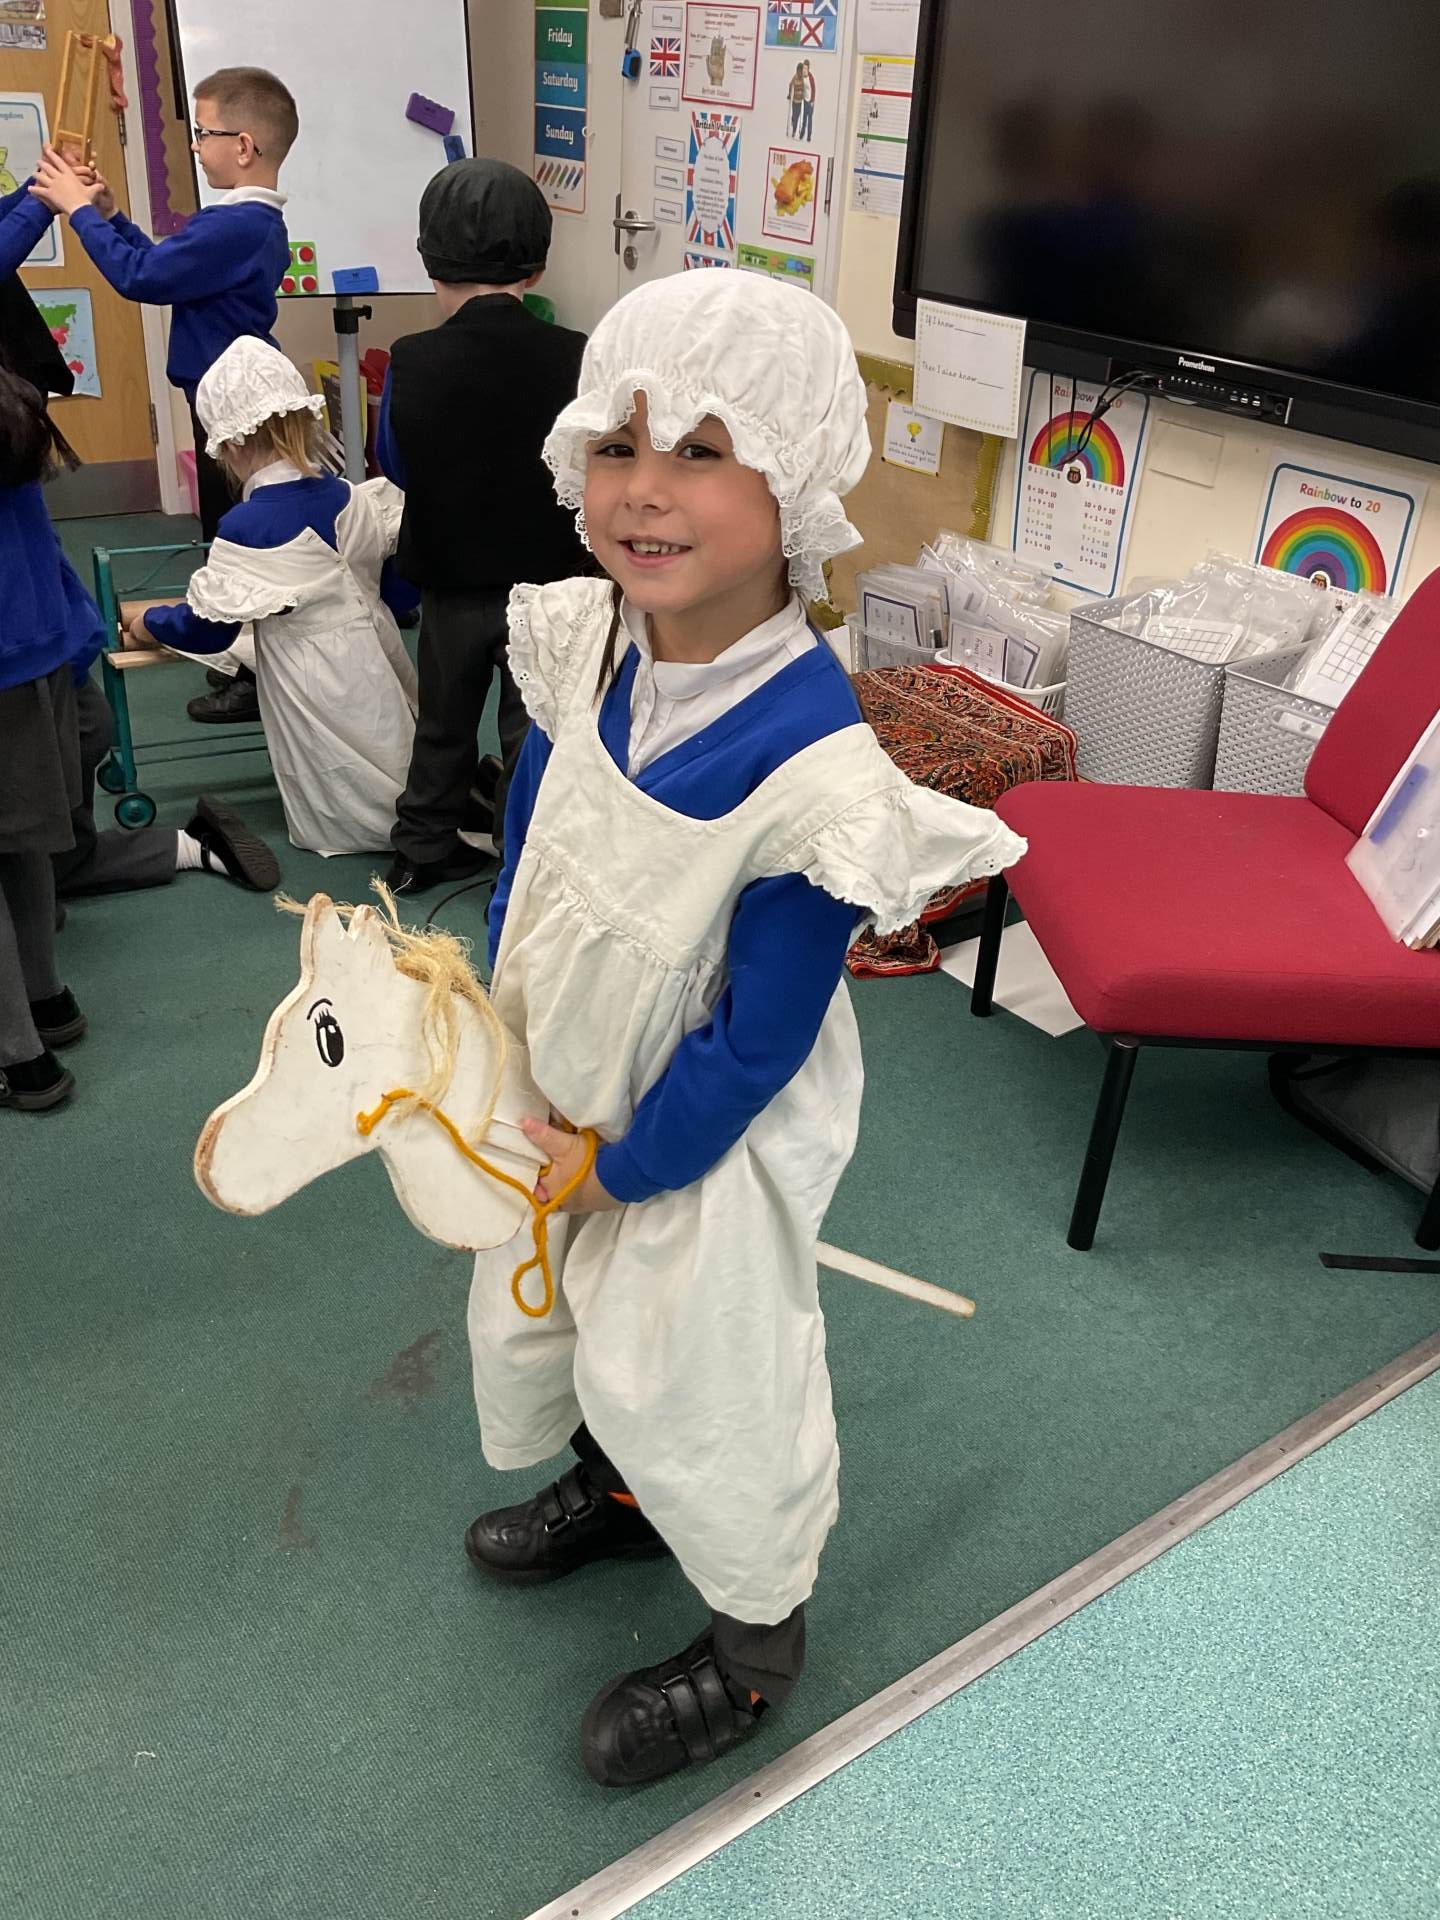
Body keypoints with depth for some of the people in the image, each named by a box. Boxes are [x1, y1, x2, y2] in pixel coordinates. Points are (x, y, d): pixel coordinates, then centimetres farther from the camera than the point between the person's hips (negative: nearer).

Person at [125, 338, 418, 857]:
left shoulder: (245, 527, -16)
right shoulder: (357, 500, -1)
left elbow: (207, 630, -6)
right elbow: (403, 586, 10)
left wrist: (148, 623, 15)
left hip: (322, 701, -5)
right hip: (383, 676, 6)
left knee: (346, 828, 7)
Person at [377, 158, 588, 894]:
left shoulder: (413, 363, -15)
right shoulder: (576, 360, -17)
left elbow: (396, 466, 0)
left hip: (451, 580, 2)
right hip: (548, 582, -1)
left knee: (444, 722, 20)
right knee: (532, 731, 11)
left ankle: (422, 850, 34)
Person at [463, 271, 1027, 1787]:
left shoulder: (812, 770, -34)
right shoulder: (583, 647, -14)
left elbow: (759, 1043, -25)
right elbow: (525, 854, 1)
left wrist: (622, 1163, -13)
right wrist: (509, 1062, 0)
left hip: (711, 1132, -7)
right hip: (568, 1086, 8)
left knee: (696, 1375, 12)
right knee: (541, 1308, 28)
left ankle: (755, 1638, 43)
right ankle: (612, 1493, 60)